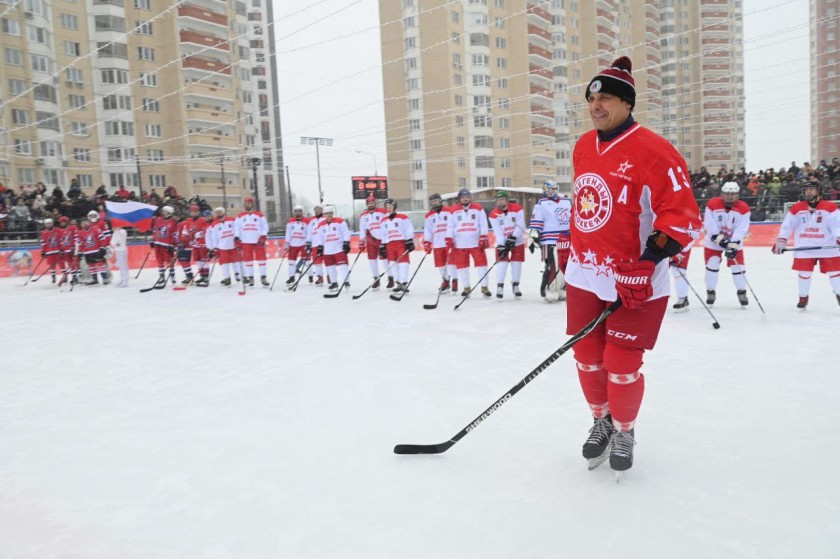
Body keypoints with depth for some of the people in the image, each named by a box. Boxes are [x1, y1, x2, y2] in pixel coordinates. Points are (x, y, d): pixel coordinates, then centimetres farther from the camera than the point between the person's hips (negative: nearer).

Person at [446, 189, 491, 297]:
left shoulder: (478, 208, 3)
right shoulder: (453, 210, 3)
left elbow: (483, 224, 2)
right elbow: (450, 226, 5)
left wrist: (484, 238, -5)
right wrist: (449, 240, -2)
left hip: (476, 242, -1)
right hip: (460, 244, 1)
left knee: (481, 263, -1)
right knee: (462, 265, 5)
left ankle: (484, 287, 8)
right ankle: (466, 287, 18)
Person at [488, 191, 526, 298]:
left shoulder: (517, 209, -12)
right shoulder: (494, 214, -11)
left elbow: (521, 226, -15)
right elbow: (497, 232, -16)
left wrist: (513, 237, -24)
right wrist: (501, 245, -25)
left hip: (517, 241, 1)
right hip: (502, 242, -1)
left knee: (516, 263, 3)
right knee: (502, 262, -10)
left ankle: (515, 285, 18)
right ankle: (500, 286, -5)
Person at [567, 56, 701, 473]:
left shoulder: (652, 151, -14)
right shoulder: (583, 148, 8)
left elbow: (683, 217, -16)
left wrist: (647, 263, -24)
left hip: (634, 281, -6)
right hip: (584, 275, 6)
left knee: (621, 364, 1)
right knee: (587, 357, 13)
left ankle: (624, 432, 28)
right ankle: (601, 421, 38)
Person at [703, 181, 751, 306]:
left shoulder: (743, 208, -14)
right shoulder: (712, 205, -17)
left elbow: (741, 229, -19)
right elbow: (709, 225, -18)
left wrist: (733, 244, -30)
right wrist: (720, 239, -27)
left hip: (734, 242, 1)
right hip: (713, 241, 0)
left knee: (737, 267, -2)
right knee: (712, 265, -3)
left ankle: (742, 293, 14)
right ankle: (710, 293, 12)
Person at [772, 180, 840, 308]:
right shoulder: (796, 208, 3)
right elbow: (787, 225, 5)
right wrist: (781, 241, -2)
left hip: (827, 247, -1)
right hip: (804, 248, 1)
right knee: (804, 273, 6)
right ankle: (803, 297, 23)